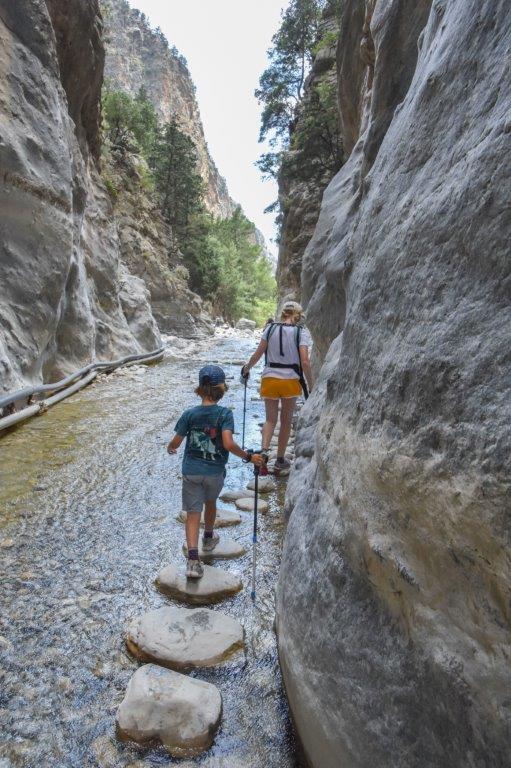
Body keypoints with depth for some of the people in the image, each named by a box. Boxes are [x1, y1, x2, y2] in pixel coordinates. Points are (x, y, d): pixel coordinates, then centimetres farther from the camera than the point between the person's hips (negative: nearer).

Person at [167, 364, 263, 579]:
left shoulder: (189, 414, -8)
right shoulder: (225, 414, -14)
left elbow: (176, 442, -3)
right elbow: (228, 444, -25)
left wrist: (170, 448, 20)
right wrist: (249, 456, -13)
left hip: (191, 471, 0)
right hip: (215, 472, 0)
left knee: (193, 513, 5)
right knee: (210, 503, 27)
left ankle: (193, 560, -7)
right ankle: (208, 538, 49)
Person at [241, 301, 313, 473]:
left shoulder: (270, 328, 0)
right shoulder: (301, 332, -6)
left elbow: (258, 354, 0)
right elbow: (305, 362, -12)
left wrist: (246, 368, 17)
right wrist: (310, 385, -3)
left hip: (269, 378, 1)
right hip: (290, 380, -1)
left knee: (270, 419, 14)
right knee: (286, 421, 16)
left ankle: (264, 451, -10)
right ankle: (280, 460, 24)